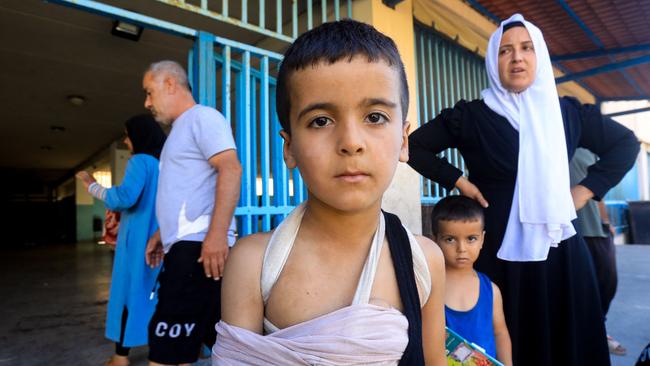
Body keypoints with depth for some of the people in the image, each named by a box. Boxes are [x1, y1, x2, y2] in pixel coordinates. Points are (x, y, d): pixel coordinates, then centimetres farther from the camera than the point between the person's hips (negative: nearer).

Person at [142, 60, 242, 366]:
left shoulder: (202, 117, -3)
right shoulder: (180, 130, 26)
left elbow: (231, 169, -19)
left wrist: (217, 234, -26)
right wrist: (161, 234, 25)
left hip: (201, 245, -10)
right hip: (186, 246, 10)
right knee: (222, 338, 14)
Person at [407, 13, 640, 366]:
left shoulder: (566, 111, 7)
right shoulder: (471, 115, -3)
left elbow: (625, 143, 20)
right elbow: (415, 146, 0)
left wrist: (587, 190, 7)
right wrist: (458, 181, -7)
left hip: (560, 249, 3)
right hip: (498, 250, -3)